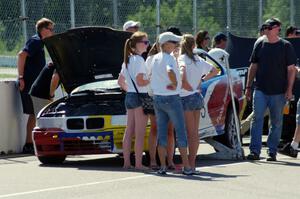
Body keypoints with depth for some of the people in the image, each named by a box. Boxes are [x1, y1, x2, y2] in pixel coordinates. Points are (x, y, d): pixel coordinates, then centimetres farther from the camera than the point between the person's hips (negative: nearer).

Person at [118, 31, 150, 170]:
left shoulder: (128, 60, 15)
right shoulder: (139, 60, -13)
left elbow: (120, 81, 20)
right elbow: (140, 82, -19)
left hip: (129, 97, 9)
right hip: (139, 96, -9)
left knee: (129, 132, 10)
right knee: (140, 133, -6)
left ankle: (126, 162, 11)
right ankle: (138, 163, -7)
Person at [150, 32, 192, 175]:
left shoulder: (155, 58, 8)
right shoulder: (169, 58, -17)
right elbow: (170, 72, -37)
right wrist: (175, 85, -22)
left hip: (157, 98, 7)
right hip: (171, 98, -7)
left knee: (161, 132, 8)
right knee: (180, 132, 0)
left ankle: (162, 166, 5)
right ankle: (186, 166, 0)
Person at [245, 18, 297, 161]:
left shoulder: (286, 46, 0)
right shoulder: (259, 45, 8)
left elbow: (291, 69, 0)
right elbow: (253, 67, 13)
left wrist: (289, 89, -7)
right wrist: (248, 87, 9)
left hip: (279, 92, -2)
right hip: (260, 90, 2)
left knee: (276, 122, 4)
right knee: (257, 119, -9)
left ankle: (272, 152, 12)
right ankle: (255, 151, -10)